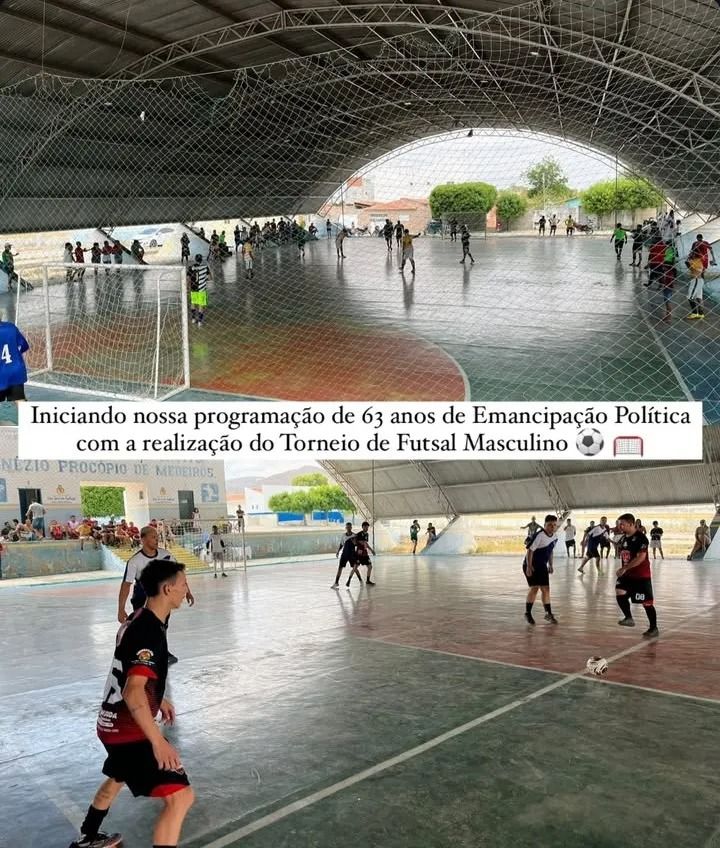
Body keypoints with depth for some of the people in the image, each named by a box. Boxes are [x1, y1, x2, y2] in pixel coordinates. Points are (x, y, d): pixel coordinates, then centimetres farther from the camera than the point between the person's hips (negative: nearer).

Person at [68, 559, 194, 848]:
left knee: (118, 778, 36)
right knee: (180, 796, -14)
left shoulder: (138, 619, 6)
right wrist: (158, 741, -39)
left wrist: (158, 698, 33)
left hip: (114, 722, 10)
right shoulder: (150, 631, -25)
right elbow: (133, 691, -35)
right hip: (129, 729, -10)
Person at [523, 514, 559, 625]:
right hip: (531, 565, -7)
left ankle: (548, 613, 18)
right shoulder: (539, 535, -23)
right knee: (534, 588, -9)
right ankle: (528, 613, 5)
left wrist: (550, 565, 16)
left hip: (542, 566, 7)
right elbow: (530, 550, -22)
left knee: (546, 589, 7)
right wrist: (529, 566, -24)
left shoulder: (555, 537, 1)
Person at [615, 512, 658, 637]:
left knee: (647, 602, 1)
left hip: (642, 575, -7)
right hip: (627, 574, 7)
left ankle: (654, 628, 15)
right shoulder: (623, 538, 7)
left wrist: (624, 568, -28)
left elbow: (641, 557, -27)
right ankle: (629, 618, 3)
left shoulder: (640, 537, -19)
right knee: (620, 593, -12)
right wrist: (623, 570, 17)